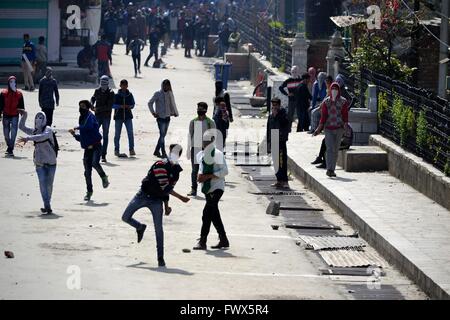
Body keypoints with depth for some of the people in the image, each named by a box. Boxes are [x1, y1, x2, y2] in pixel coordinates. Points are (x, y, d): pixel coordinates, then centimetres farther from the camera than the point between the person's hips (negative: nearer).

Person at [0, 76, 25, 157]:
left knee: (13, 133, -10)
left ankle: (10, 149, -7)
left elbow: (22, 106, 7)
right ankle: (9, 147, 30)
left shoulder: (19, 94, 2)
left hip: (15, 116, -1)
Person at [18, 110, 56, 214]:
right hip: (39, 162, 3)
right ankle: (47, 206, -18)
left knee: (49, 184, 4)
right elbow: (22, 127, 21)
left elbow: (43, 136, -29)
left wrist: (28, 138, -37)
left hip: (51, 162, -3)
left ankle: (47, 205, 17)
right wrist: (24, 115, 9)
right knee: (43, 183, -11)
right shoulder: (34, 131, 10)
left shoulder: (48, 129, -7)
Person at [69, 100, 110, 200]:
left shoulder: (90, 116, -5)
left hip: (96, 146, -7)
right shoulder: (82, 119, 17)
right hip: (87, 148, 7)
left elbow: (89, 126, -28)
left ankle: (104, 177, -3)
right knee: (87, 172, 5)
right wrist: (74, 134, 5)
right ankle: (89, 191, 15)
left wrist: (78, 127, -16)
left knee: (94, 163, -29)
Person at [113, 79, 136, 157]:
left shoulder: (130, 95, 7)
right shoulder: (116, 95, 0)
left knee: (130, 133, -7)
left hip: (128, 116, 1)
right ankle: (116, 150, 11)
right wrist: (121, 106, -17)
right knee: (117, 134, 3)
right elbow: (113, 105, -3)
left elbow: (133, 104, 13)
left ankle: (131, 149, -2)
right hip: (118, 116, -1)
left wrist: (130, 106, -10)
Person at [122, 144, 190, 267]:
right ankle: (140, 228, 30)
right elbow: (164, 186, -23)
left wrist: (166, 206, 6)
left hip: (156, 200, 3)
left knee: (159, 230, -4)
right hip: (143, 195, -3)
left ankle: (160, 258, 2)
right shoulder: (160, 165, -19)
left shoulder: (176, 170, 3)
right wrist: (180, 197, -21)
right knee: (126, 218, 0)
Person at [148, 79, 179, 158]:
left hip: (167, 117, 6)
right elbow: (150, 103, -3)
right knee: (162, 135, -11)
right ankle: (163, 153, -11)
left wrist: (174, 112, 5)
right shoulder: (158, 94, -6)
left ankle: (157, 151, 22)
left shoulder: (170, 94, 7)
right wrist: (153, 113, -9)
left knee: (163, 135, 11)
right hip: (161, 117, -6)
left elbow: (172, 104, 18)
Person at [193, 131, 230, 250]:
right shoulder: (202, 155, 11)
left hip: (216, 188, -8)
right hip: (208, 188, 8)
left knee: (207, 213, -15)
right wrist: (200, 175, 0)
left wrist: (208, 176, -20)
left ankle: (202, 242, -14)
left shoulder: (218, 154, -11)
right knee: (214, 215, 12)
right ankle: (223, 240, 23)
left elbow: (224, 171, -16)